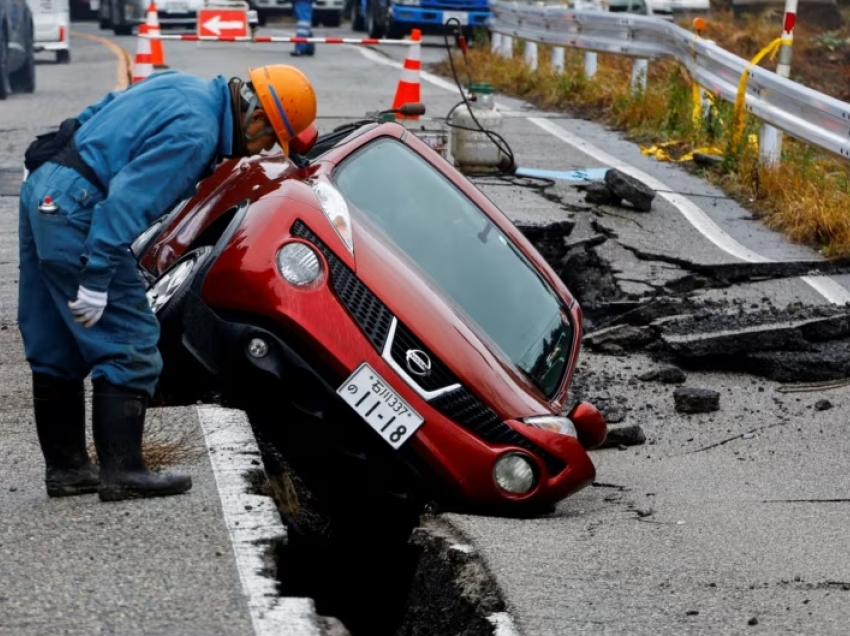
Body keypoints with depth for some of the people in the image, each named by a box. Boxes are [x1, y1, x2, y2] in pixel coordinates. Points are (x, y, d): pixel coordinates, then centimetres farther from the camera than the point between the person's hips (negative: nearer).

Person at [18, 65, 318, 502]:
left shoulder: (184, 87, 13)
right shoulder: (195, 133, -17)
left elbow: (97, 115, 24)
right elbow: (128, 202, -24)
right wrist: (96, 280, -23)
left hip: (42, 190, 11)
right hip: (76, 210, -11)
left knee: (56, 350, 14)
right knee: (129, 349, -5)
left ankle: (65, 467, 22)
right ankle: (121, 473, -4)